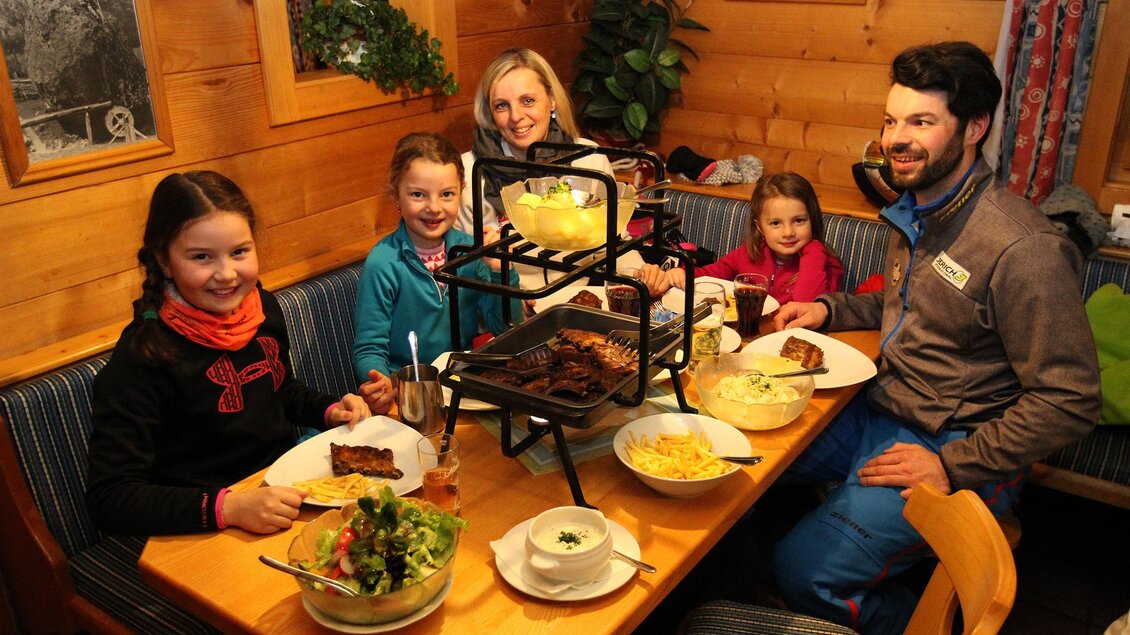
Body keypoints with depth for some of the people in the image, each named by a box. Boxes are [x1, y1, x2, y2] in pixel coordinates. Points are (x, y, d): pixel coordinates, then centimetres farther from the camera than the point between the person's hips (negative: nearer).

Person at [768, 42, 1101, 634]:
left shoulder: (1025, 249, -24)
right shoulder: (916, 211, 4)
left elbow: (1069, 402, -21)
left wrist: (954, 465, -21)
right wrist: (828, 309, 7)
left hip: (953, 451, -8)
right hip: (878, 410, 8)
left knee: (804, 571, -16)